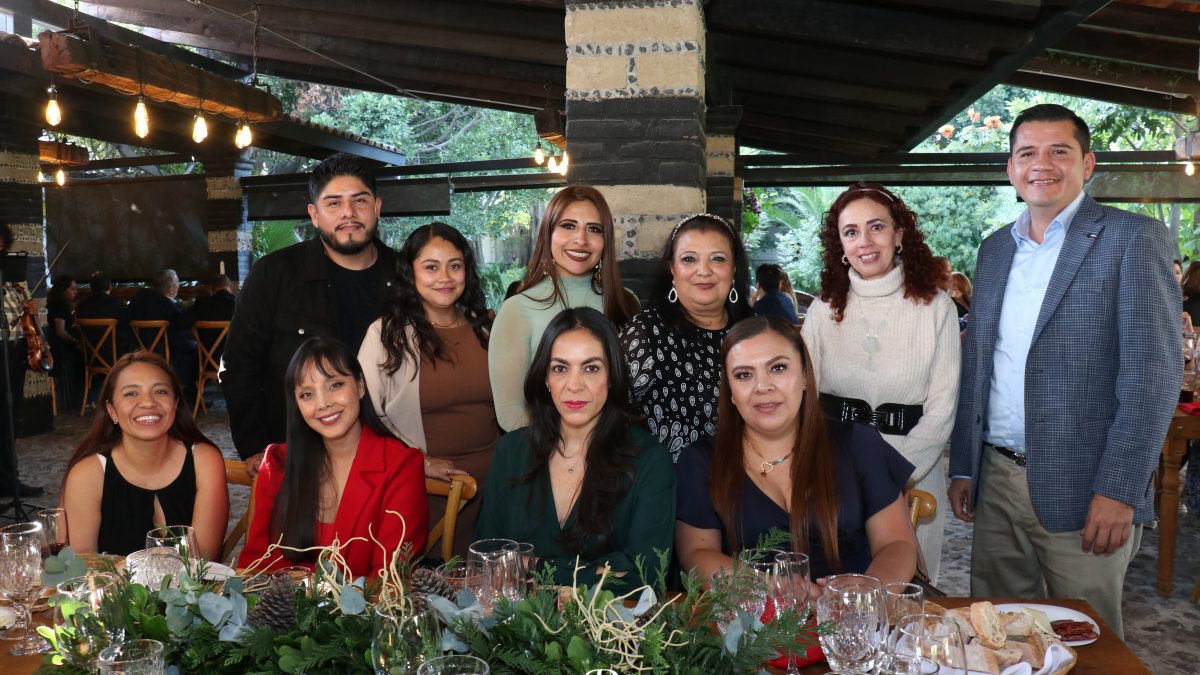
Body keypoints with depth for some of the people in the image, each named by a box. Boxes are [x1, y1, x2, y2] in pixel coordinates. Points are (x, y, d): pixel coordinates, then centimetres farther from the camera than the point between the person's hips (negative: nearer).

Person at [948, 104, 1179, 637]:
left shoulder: (1133, 239, -5)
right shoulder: (995, 249, 12)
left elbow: (1153, 370, -12)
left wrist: (1119, 489, -18)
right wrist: (962, 467, 11)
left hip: (1081, 493, -5)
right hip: (995, 480, 5)